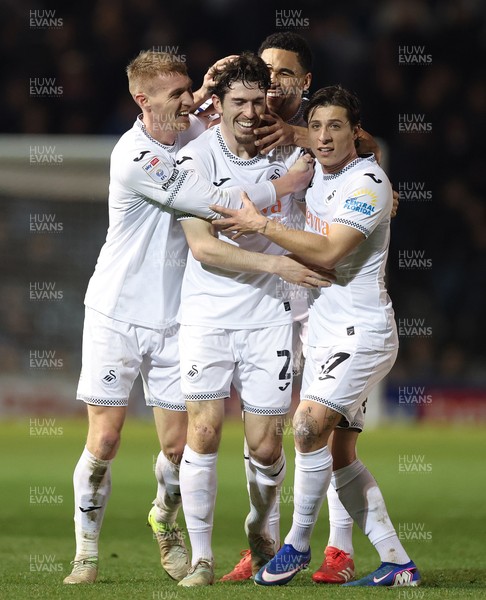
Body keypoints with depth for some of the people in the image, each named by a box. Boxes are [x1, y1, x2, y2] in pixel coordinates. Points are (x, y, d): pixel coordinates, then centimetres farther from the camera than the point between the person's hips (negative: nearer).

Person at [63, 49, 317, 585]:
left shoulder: (192, 131, 1)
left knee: (177, 445, 3)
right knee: (104, 441, -6)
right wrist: (295, 180, -17)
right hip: (116, 315, -5)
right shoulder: (133, 158, -21)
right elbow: (218, 203, -23)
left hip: (173, 318, 5)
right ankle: (86, 551, 10)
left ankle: (164, 521, 32)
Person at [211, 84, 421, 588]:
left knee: (310, 427, -23)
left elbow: (328, 252, -22)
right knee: (338, 456, 6)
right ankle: (397, 564, 9)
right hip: (324, 333, 9)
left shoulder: (367, 182, -13)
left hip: (362, 330, -9)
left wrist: (261, 224, -19)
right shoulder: (316, 176, 11)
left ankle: (297, 544, -10)